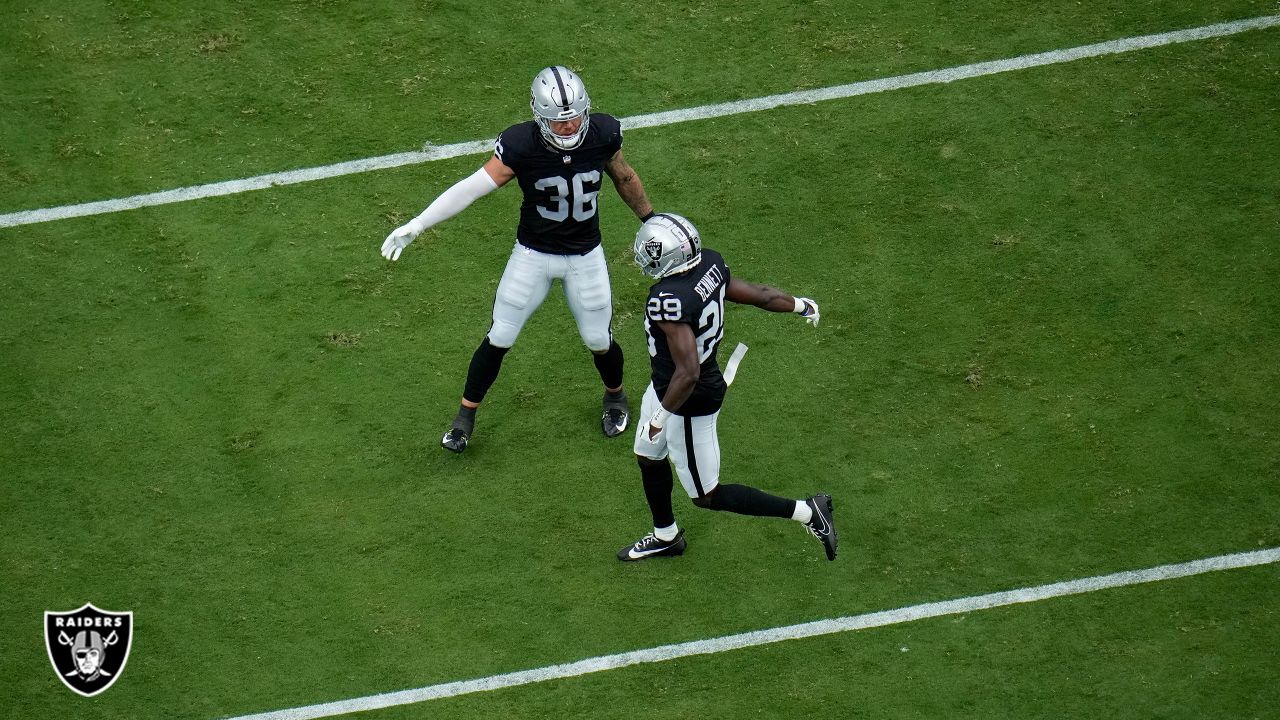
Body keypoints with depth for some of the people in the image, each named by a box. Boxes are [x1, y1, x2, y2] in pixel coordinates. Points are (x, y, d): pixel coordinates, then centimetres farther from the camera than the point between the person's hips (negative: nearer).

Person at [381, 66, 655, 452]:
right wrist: (415, 226, -35)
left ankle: (615, 396, 46)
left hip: (585, 256, 2)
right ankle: (466, 415, 26)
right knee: (500, 338, 6)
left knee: (599, 339, 13)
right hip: (533, 254, -1)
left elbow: (624, 178, 1)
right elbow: (473, 187, -29)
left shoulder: (603, 134, -19)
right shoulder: (521, 145, -26)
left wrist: (651, 219, 14)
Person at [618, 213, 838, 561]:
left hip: (689, 402, -9)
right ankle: (666, 536, 51)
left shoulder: (670, 301, -37)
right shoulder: (710, 263, -14)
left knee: (707, 496, 8)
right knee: (649, 458, 29)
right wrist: (798, 305, 18)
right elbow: (754, 294, 0)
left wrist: (660, 416, -24)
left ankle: (807, 512, 11)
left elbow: (688, 374, -36)